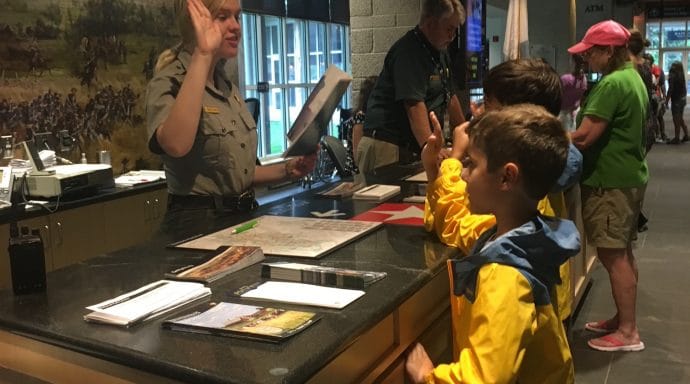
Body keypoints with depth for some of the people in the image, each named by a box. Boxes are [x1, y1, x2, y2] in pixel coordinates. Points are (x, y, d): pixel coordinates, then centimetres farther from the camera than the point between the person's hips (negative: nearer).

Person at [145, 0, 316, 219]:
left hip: (243, 213, 6)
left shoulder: (229, 87, 11)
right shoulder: (169, 84, -9)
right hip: (198, 220, -6)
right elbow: (176, 145, -32)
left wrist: (287, 170, 4)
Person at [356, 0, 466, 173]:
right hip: (388, 146, -8)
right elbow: (415, 106, -24)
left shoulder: (440, 53, 16)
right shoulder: (408, 51, -14)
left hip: (414, 148, 9)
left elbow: (450, 97, 24)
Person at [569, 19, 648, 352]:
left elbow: (584, 137, -24)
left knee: (613, 255, -2)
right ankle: (622, 318, 28)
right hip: (628, 177, 10)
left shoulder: (612, 84, -20)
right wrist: (559, 136, 10)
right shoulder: (632, 77, 12)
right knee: (622, 253, 16)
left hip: (610, 181, -10)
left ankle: (628, 332, 7)